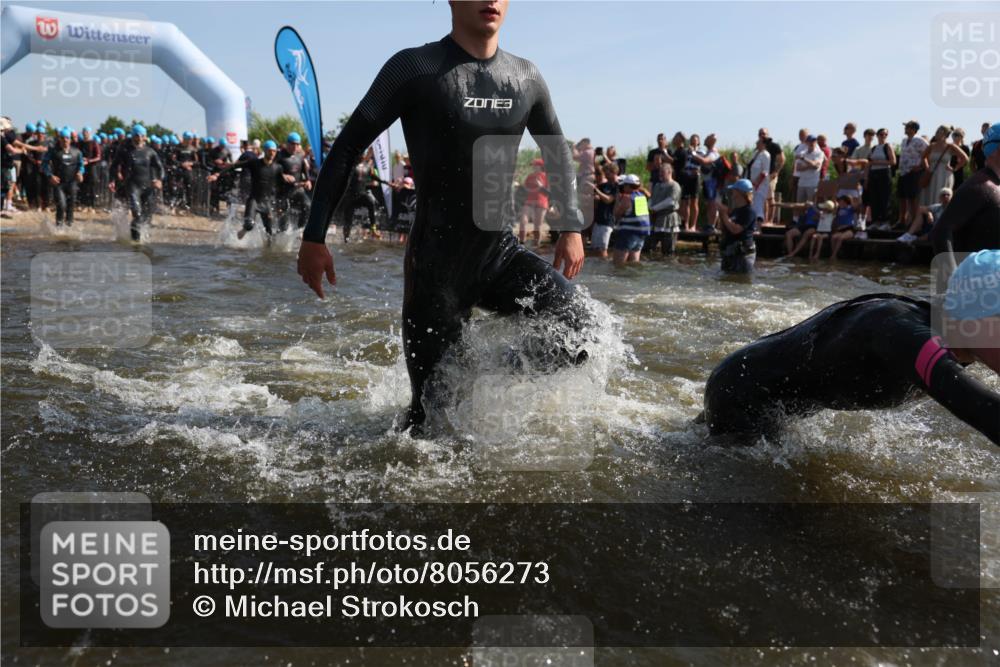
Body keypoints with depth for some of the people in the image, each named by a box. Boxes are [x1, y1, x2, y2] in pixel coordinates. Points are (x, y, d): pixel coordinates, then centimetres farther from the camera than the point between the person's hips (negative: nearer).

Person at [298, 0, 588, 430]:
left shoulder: (525, 78, 4)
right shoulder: (415, 68, -9)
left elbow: (557, 151, 20)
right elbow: (347, 147, -6)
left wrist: (571, 227, 11)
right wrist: (314, 238, -11)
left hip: (504, 254, 5)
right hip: (436, 266, -4)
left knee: (580, 332, -11)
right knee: (437, 406, 1)